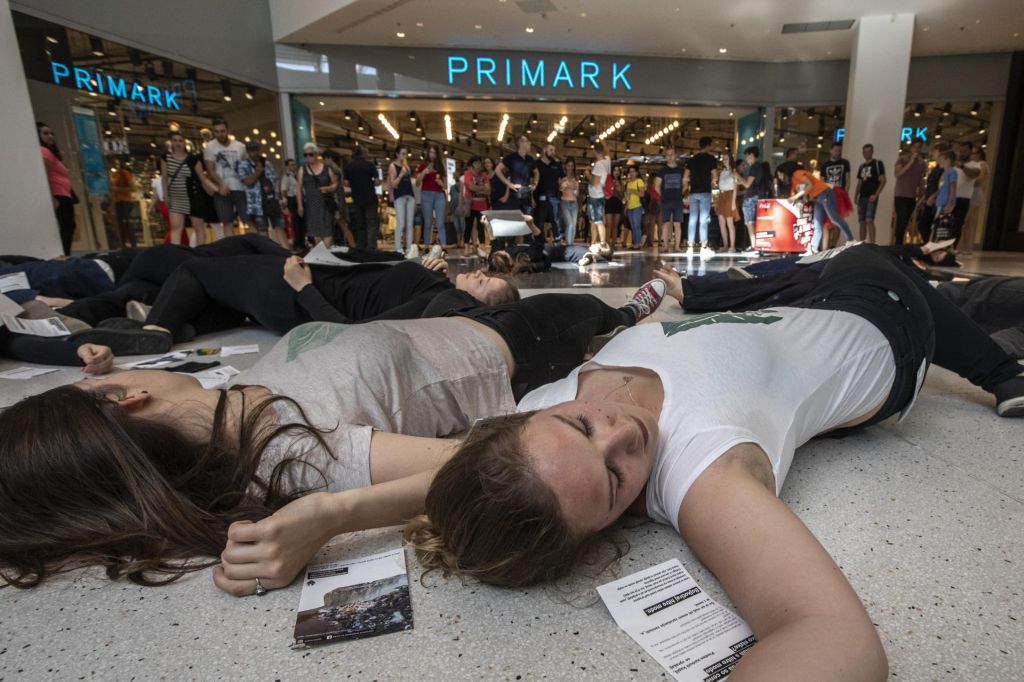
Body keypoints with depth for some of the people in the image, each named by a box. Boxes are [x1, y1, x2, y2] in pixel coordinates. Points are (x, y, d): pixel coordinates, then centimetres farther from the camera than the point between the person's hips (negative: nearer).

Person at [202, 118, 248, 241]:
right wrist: (221, 184, -18)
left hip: (240, 188, 1)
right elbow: (210, 170, -2)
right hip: (222, 189, -1)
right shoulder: (209, 147, 2)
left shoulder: (240, 146, 7)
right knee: (227, 222, 1)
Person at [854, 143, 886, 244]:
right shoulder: (861, 166, 18)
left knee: (869, 220, -18)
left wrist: (876, 195, -15)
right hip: (862, 197, 6)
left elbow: (883, 181, -5)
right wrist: (856, 196, 8)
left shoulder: (878, 164, 0)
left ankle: (872, 243, -20)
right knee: (862, 222, 6)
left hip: (871, 197, -6)